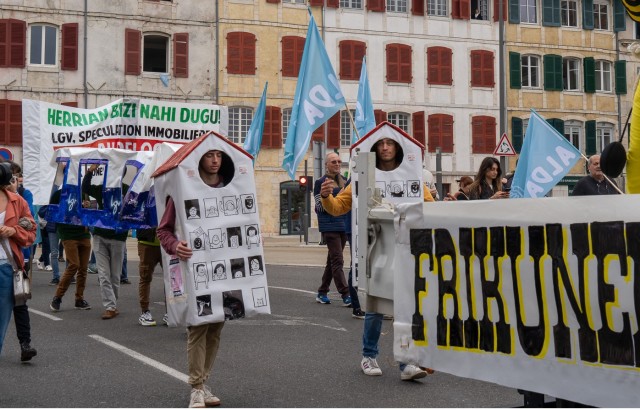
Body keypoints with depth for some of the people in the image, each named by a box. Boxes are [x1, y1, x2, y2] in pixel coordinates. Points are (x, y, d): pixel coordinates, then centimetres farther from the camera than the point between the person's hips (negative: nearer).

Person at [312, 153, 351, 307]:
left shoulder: (344, 180, 15)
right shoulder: (321, 182, -3)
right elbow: (319, 207, -6)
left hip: (343, 225, 7)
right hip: (329, 226, -7)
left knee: (332, 260, 11)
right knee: (337, 261, -11)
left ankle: (322, 293, 20)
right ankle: (346, 296, -13)